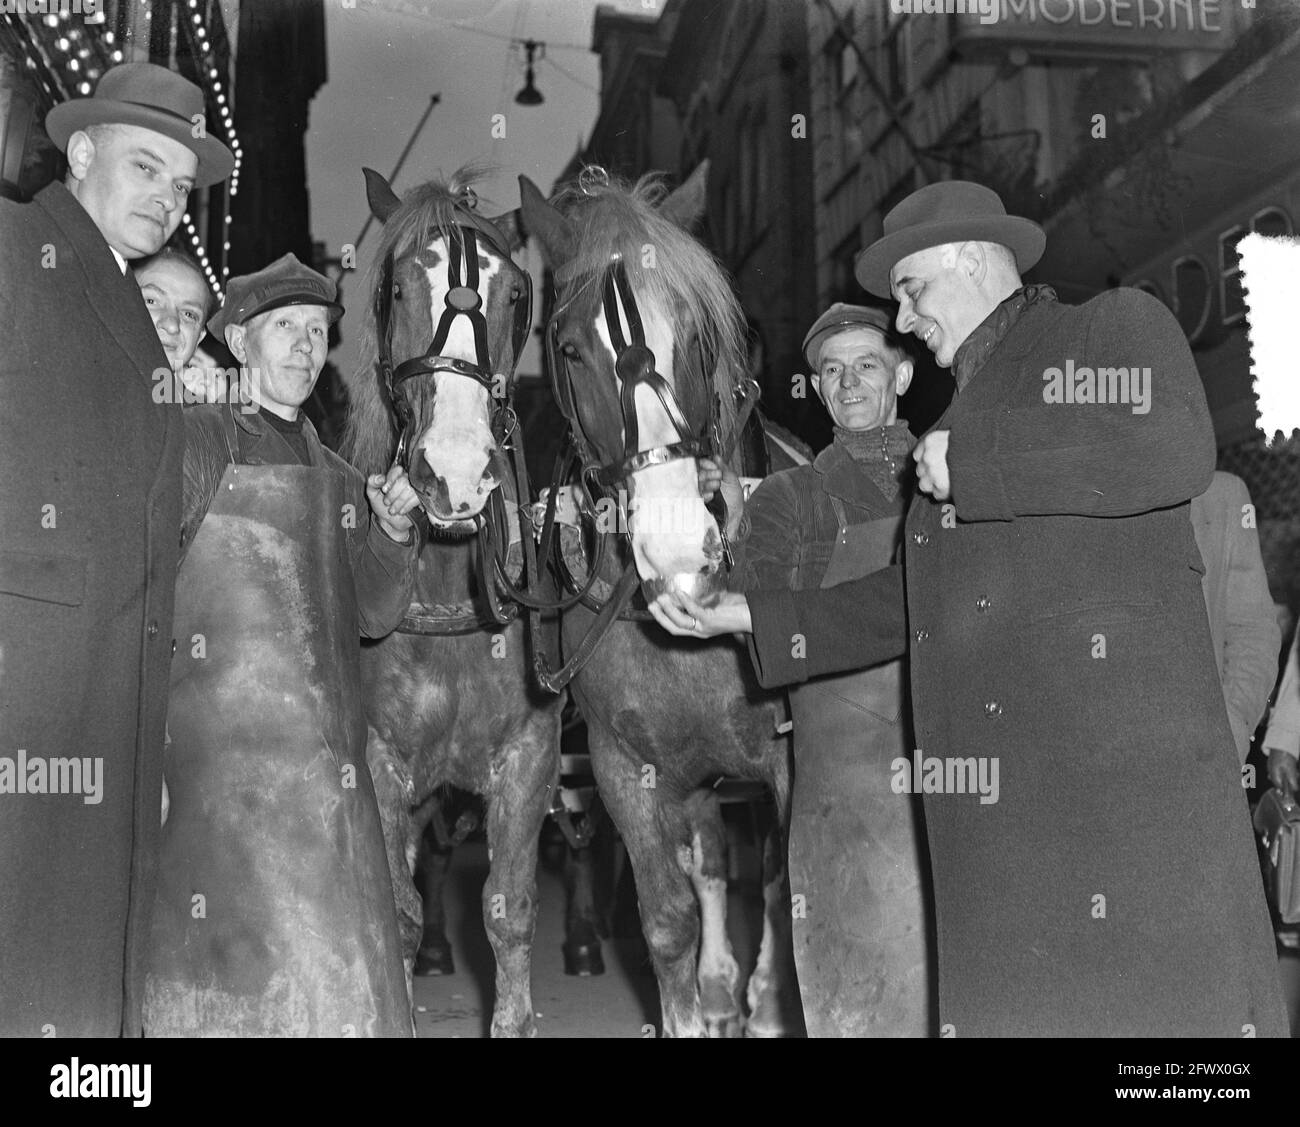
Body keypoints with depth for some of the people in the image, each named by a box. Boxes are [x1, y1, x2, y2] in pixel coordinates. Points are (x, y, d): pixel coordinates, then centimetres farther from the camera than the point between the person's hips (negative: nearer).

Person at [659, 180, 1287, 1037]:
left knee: (1154, 1000, -7)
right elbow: (911, 603, 27)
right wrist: (749, 617, 21)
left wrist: (972, 460, -9)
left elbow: (1177, 450, -16)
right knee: (1005, 999, 4)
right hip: (993, 804, 7)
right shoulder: (970, 405, 28)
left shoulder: (1119, 326, 8)